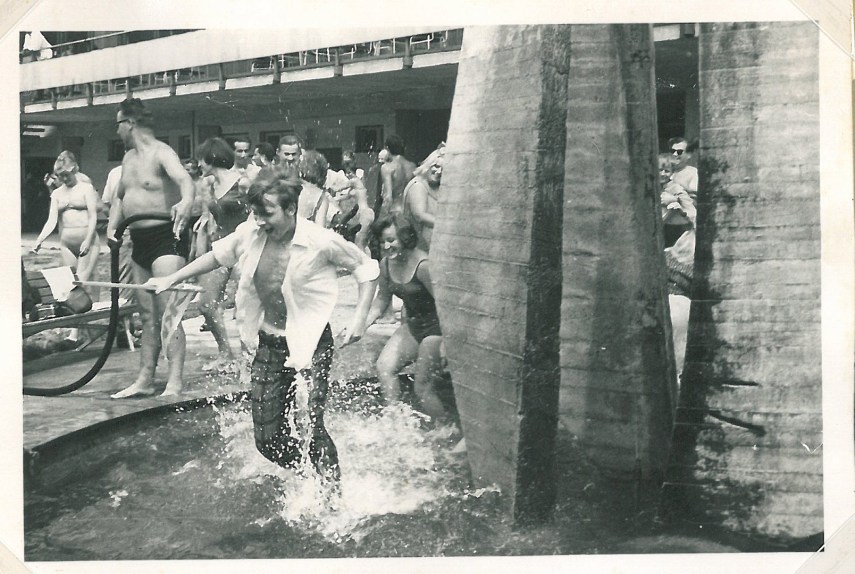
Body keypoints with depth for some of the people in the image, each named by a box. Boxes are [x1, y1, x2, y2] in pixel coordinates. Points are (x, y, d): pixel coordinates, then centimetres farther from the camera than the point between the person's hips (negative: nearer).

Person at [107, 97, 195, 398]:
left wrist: (187, 200, -55)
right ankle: (145, 380, 20)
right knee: (147, 314, 13)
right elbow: (120, 197, 27)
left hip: (167, 237, -9)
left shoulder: (161, 153, -12)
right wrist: (112, 227, 10)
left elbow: (183, 177, -33)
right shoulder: (129, 157, 15)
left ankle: (175, 383, -13)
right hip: (140, 241, 9)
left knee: (166, 311, -14)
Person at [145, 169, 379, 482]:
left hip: (311, 342, -5)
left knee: (311, 428, -16)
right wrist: (171, 279, 19)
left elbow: (365, 267, -4)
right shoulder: (249, 234, -6)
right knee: (268, 438, 6)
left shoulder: (321, 241, -18)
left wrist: (359, 318, -13)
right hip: (268, 343, 5)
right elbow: (217, 255, 15)